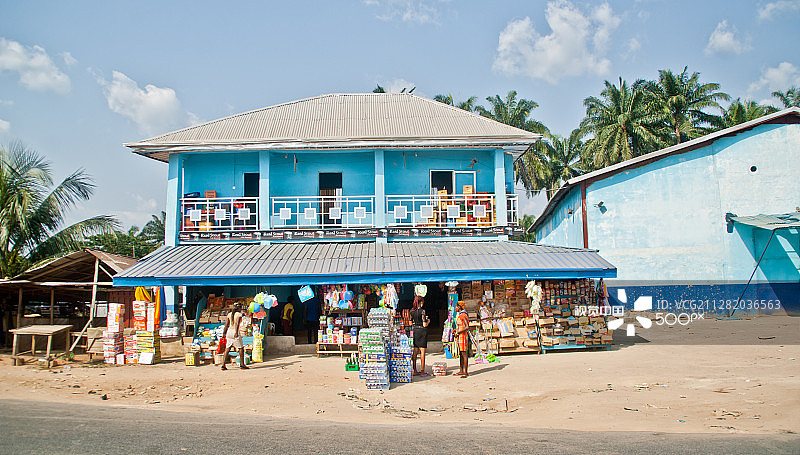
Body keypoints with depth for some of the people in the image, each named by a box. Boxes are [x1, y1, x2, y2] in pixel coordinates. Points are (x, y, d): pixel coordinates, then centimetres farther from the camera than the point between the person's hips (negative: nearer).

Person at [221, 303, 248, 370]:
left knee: (227, 349, 8)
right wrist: (236, 332, -29)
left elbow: (226, 325, 11)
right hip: (235, 332, -6)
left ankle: (223, 365, 1)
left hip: (229, 331, 6)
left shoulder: (229, 314, 12)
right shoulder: (239, 314, -5)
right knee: (241, 348, 4)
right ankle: (242, 364, 4)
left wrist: (224, 333, 15)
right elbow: (237, 323, -19)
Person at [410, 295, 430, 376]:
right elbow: (425, 325, -16)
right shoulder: (422, 311, -15)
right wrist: (428, 321, 4)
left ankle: (415, 370, 14)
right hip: (422, 331, -6)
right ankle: (422, 371, 2)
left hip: (415, 331, 6)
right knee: (422, 352, -1)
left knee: (415, 351, 11)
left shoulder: (412, 311, 4)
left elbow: (411, 323, 10)